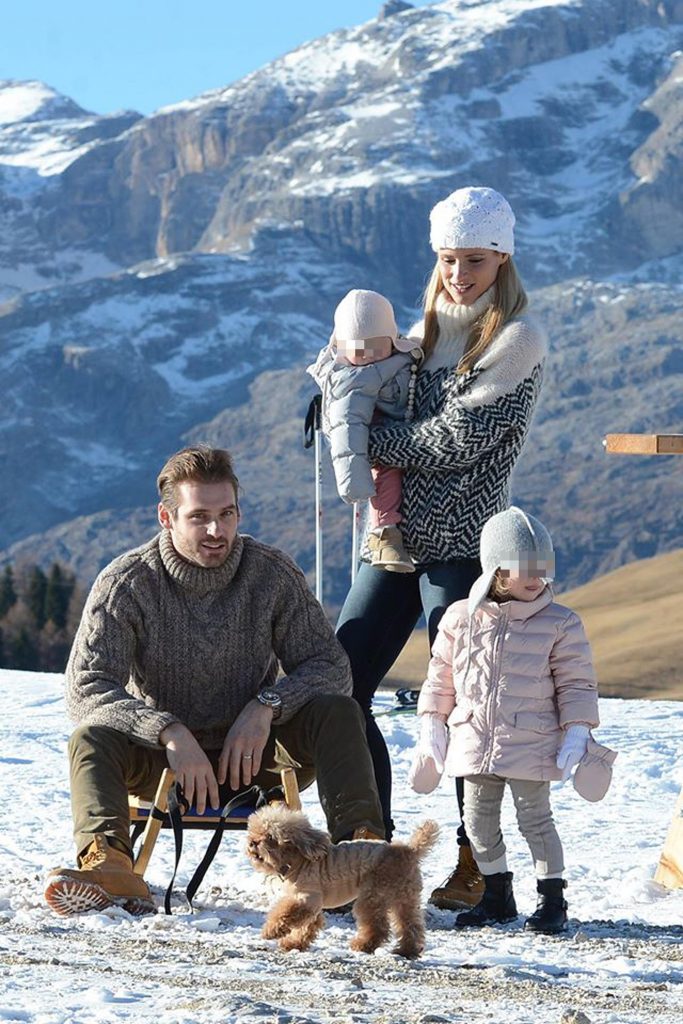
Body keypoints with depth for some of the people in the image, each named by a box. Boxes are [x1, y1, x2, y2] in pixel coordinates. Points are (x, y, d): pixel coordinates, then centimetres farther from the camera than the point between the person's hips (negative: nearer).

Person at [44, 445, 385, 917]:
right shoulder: (126, 584, -11)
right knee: (91, 738, -31)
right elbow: (86, 686, -19)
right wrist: (170, 732, -35)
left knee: (338, 712, -24)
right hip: (164, 754, -1)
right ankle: (108, 865, -55)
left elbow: (330, 665, -6)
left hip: (252, 751, 1)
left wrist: (265, 706, -26)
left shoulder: (273, 573, -5)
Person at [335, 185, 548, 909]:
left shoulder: (518, 340, -5)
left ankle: (477, 865, 8)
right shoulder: (426, 332, 17)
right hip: (397, 538, 7)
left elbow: (461, 437, -14)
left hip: (462, 544, -7)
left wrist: (374, 441, -6)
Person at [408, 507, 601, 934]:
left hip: (531, 744, -3)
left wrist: (576, 734, -9)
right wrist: (432, 730, 9)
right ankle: (497, 895, 23)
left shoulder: (560, 624, -4)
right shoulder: (461, 618, 2)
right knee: (479, 820, 8)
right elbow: (441, 677, 10)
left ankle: (553, 899, 9)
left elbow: (577, 683, -1)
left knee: (535, 818, -1)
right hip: (474, 741, 3)